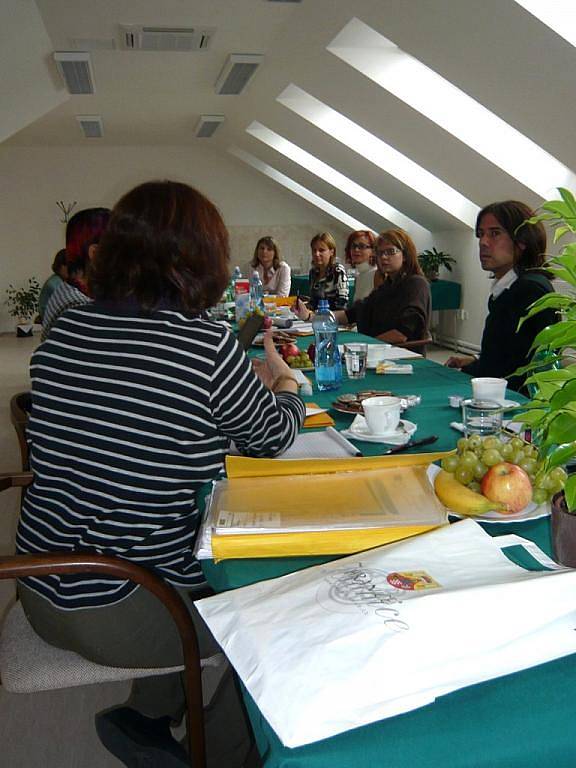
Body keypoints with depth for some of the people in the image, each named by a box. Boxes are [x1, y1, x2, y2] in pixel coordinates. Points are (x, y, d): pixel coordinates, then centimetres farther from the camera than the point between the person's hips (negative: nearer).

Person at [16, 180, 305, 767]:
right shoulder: (207, 348, -23)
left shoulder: (63, 331, -4)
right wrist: (283, 379, 18)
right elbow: (274, 436, -5)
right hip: (123, 614, -7)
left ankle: (146, 714, 33)